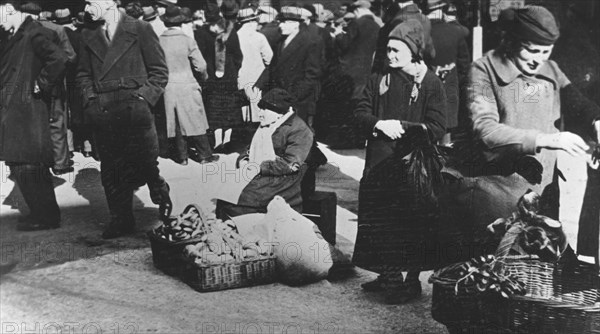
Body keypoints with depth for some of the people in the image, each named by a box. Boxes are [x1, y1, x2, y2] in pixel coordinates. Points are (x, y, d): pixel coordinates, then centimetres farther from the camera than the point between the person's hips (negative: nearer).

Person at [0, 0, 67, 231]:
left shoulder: (34, 33, -12)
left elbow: (59, 59, -26)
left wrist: (41, 84, -17)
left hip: (26, 111, -10)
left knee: (28, 166, -6)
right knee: (20, 166, 11)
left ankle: (46, 216, 4)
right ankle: (42, 213, 19)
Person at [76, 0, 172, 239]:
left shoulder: (140, 29, -1)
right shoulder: (88, 36, 12)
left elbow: (159, 71, 1)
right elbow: (83, 74, 22)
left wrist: (144, 97, -8)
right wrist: (90, 98, 6)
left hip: (135, 110, -4)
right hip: (102, 113, 4)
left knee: (144, 164, -3)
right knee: (111, 170, 5)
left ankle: (160, 192, 29)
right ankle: (121, 220, 15)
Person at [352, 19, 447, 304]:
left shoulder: (431, 85, -4)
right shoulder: (378, 80, 10)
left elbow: (437, 129, -10)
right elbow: (360, 112, 5)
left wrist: (401, 126, -18)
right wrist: (379, 124, -14)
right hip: (379, 164, 5)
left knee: (413, 225, 1)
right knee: (379, 222, 9)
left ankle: (412, 280, 14)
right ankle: (388, 275, 23)